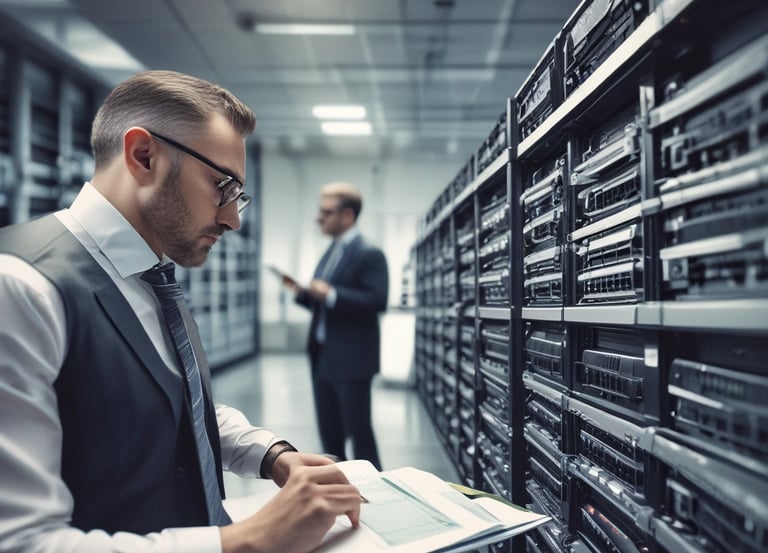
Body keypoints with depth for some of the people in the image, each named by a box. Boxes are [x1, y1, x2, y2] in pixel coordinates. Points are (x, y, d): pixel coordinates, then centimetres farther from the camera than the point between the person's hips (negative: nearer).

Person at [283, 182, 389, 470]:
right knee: (329, 434, 16)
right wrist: (302, 293, 2)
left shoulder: (369, 254, -12)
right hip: (322, 358, 9)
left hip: (351, 361, -8)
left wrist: (331, 294, -25)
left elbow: (377, 301, -21)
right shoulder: (330, 253, 15)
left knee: (359, 433, 3)